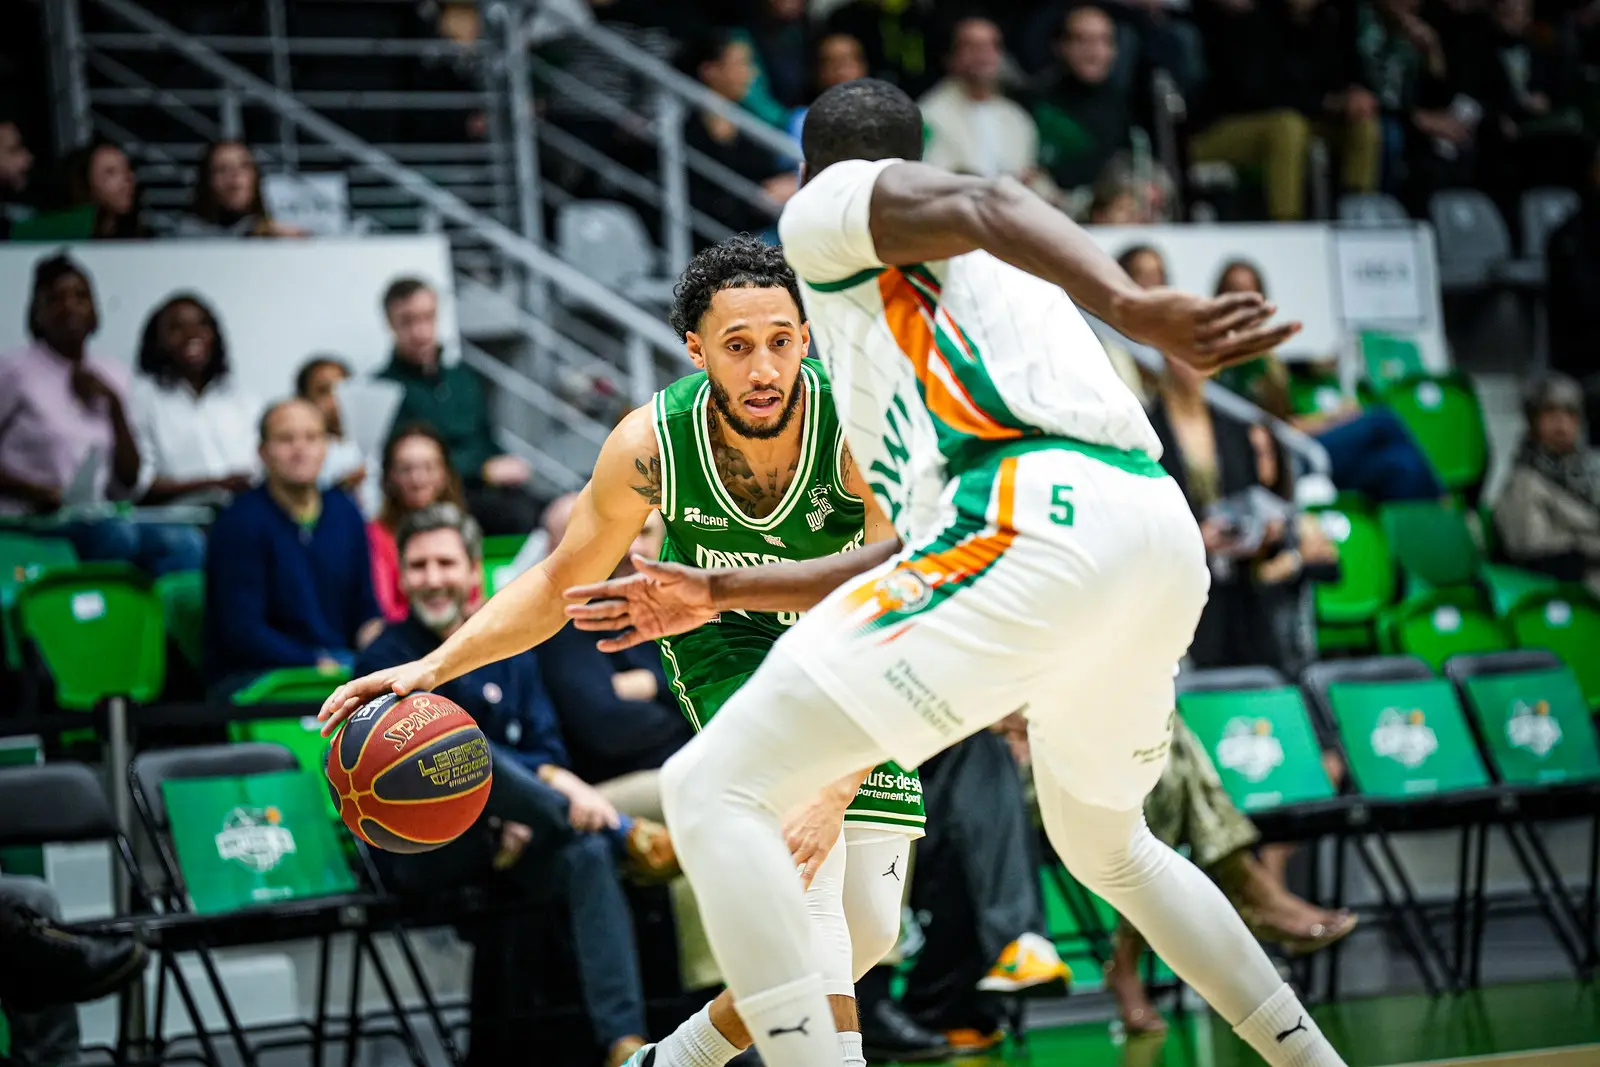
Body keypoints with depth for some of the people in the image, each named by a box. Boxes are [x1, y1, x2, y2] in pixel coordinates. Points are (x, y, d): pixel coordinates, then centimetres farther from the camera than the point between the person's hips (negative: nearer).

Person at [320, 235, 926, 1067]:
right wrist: (431, 667, -22)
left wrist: (840, 787, -49)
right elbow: (559, 583, -10)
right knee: (798, 870, -31)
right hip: (725, 639, -1)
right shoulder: (651, 446, -28)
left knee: (869, 926, 1)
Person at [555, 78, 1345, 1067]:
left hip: (1033, 525, -9)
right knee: (1106, 845, 35)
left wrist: (1134, 307, -27)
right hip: (1160, 536, 9)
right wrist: (719, 593, 47)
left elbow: (983, 204, -9)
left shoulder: (827, 208, 15)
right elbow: (913, 548, 40)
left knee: (713, 789, -7)